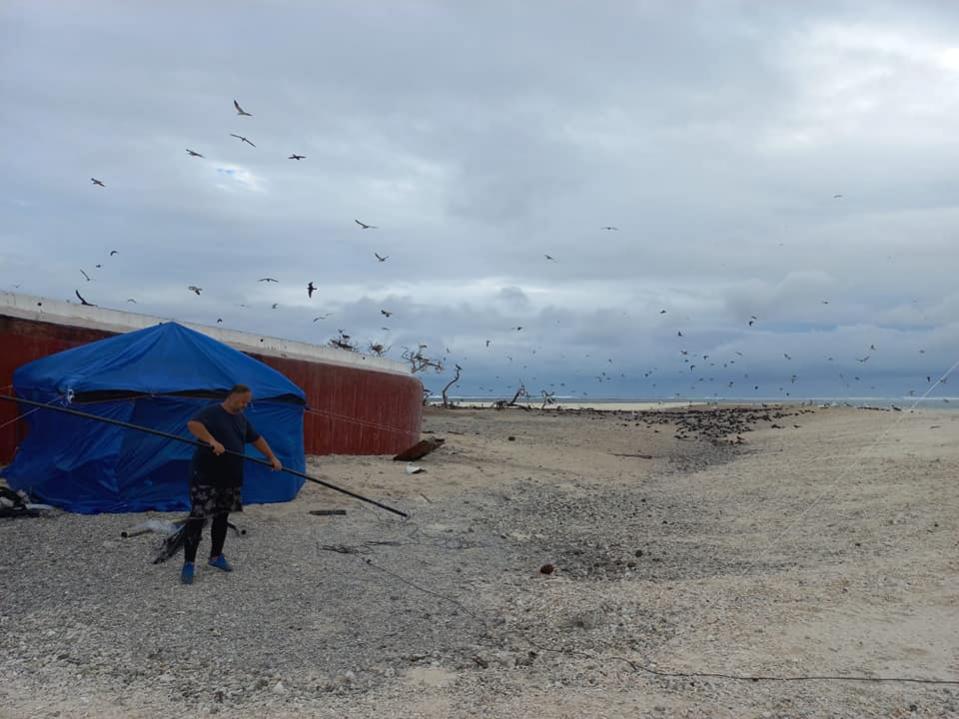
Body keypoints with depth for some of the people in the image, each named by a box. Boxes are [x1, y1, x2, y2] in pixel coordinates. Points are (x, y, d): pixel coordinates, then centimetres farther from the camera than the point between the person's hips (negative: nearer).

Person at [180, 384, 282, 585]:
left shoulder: (241, 418, 14)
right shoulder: (212, 412, -11)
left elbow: (257, 439, 23)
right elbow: (192, 424, -29)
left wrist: (272, 458, 20)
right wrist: (212, 441, -39)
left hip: (230, 478, 8)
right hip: (206, 477, -8)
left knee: (222, 517, 14)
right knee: (197, 518, -6)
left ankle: (216, 556, 28)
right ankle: (188, 564, 0)